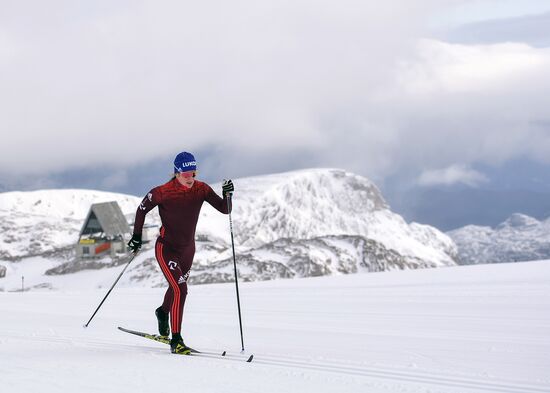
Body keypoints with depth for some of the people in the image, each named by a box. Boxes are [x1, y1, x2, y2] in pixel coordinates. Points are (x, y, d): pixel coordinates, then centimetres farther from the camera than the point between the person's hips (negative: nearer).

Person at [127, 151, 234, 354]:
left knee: (177, 287, 27)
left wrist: (227, 195, -32)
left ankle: (163, 312, 61)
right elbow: (142, 209, -5)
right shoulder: (163, 192, -21)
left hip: (187, 248, 5)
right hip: (166, 248, -5)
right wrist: (137, 236, -6)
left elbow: (225, 209, -13)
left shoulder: (201, 189, -12)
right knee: (180, 290, -21)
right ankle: (176, 340, -15)